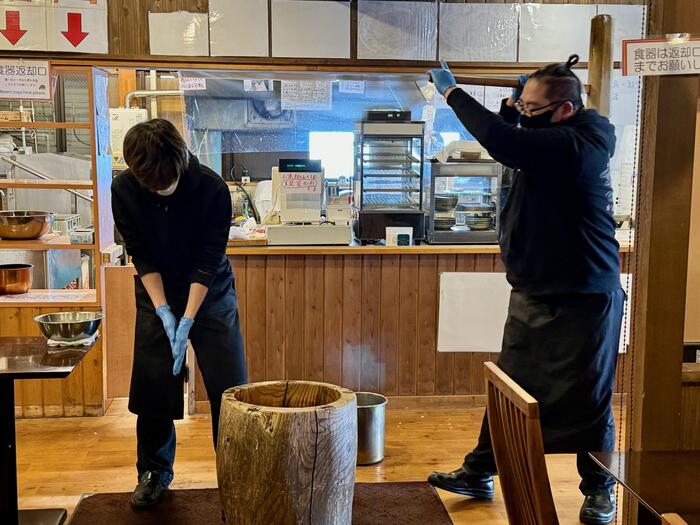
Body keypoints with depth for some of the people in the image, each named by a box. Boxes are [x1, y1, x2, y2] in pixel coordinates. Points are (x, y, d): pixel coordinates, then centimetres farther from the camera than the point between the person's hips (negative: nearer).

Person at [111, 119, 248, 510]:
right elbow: (140, 255, -10)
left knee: (229, 387, -3)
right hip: (156, 296, 2)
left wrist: (188, 320, -23)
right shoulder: (124, 190, -16)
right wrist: (163, 311, -18)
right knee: (152, 385, 4)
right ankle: (154, 472, 23)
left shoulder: (212, 188, -23)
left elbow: (209, 259, -20)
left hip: (210, 293, -2)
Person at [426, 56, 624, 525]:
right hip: (533, 294, 9)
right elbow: (508, 141, 25)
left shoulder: (579, 146, -22)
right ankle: (479, 474, 24)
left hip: (583, 299, -9)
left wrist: (452, 92, -18)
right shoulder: (551, 141, 7)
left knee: (588, 400, 6)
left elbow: (499, 140, -32)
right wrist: (513, 104, 6)